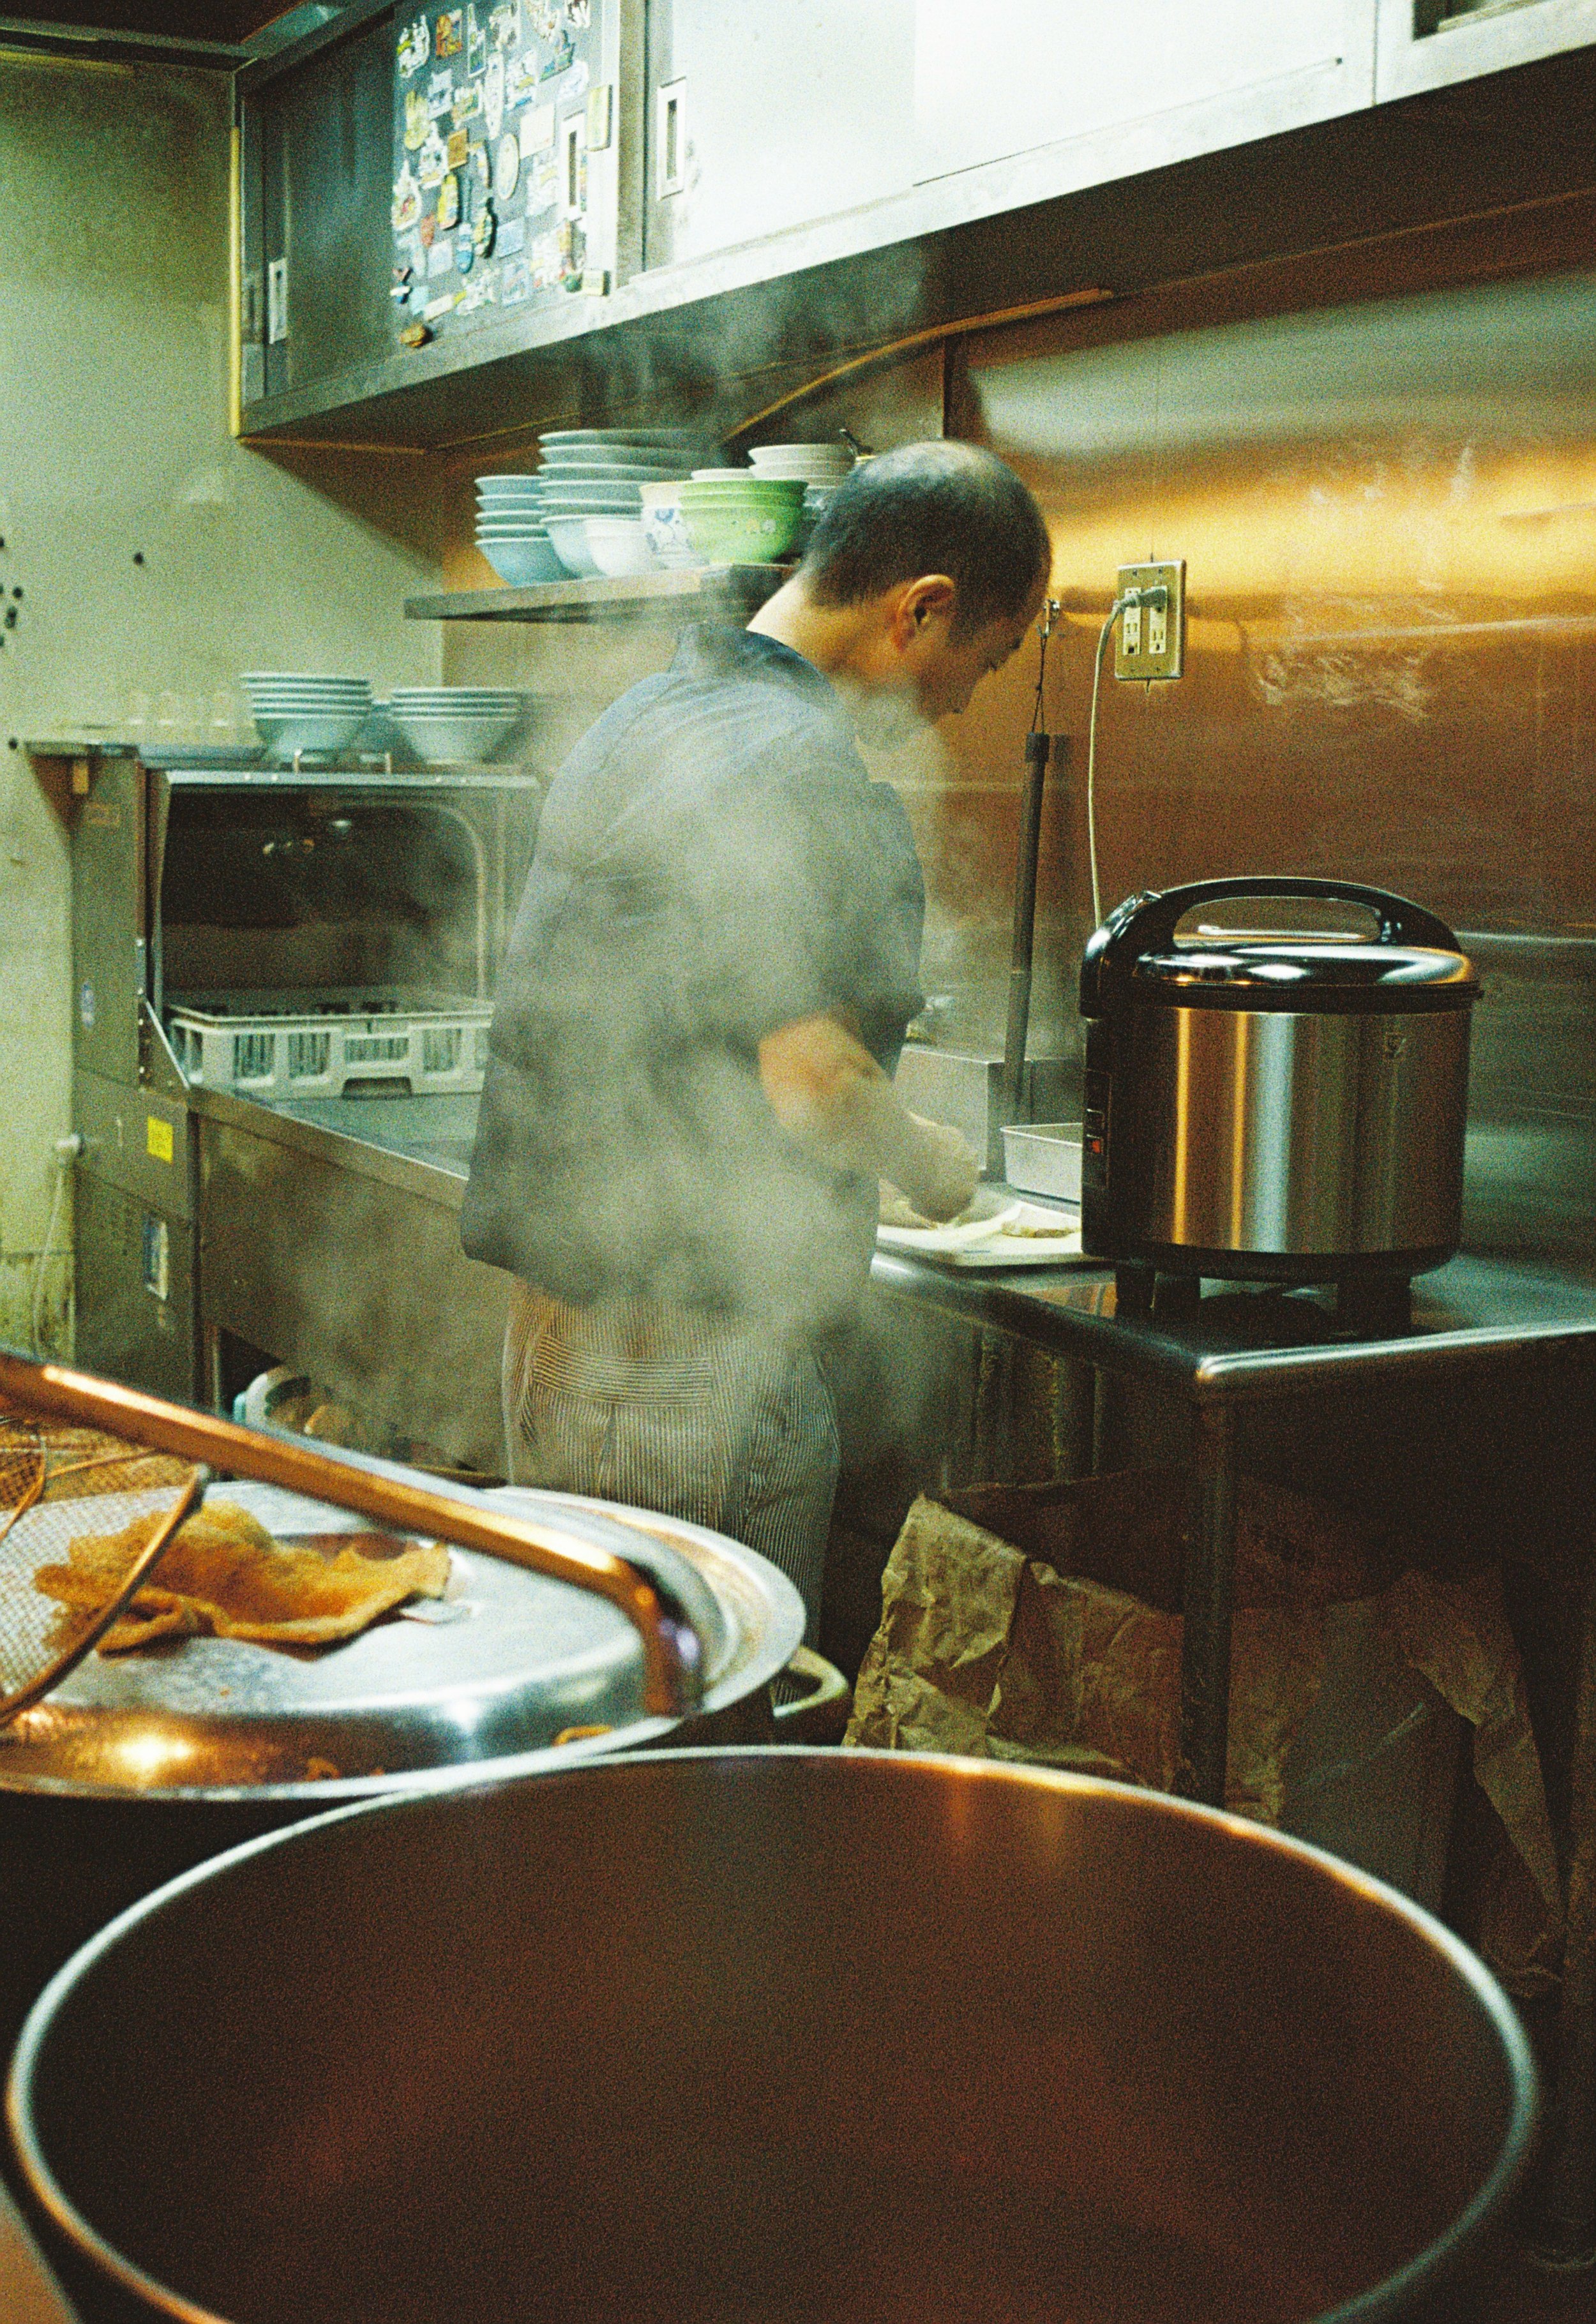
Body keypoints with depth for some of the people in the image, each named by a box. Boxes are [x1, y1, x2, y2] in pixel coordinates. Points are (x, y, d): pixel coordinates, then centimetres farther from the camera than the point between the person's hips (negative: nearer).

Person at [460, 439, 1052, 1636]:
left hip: (557, 1308, 10)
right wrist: (930, 1158, -2)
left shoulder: (643, 715, 13)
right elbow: (811, 1079, -22)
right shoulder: (798, 764, -18)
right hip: (701, 1357, -9)